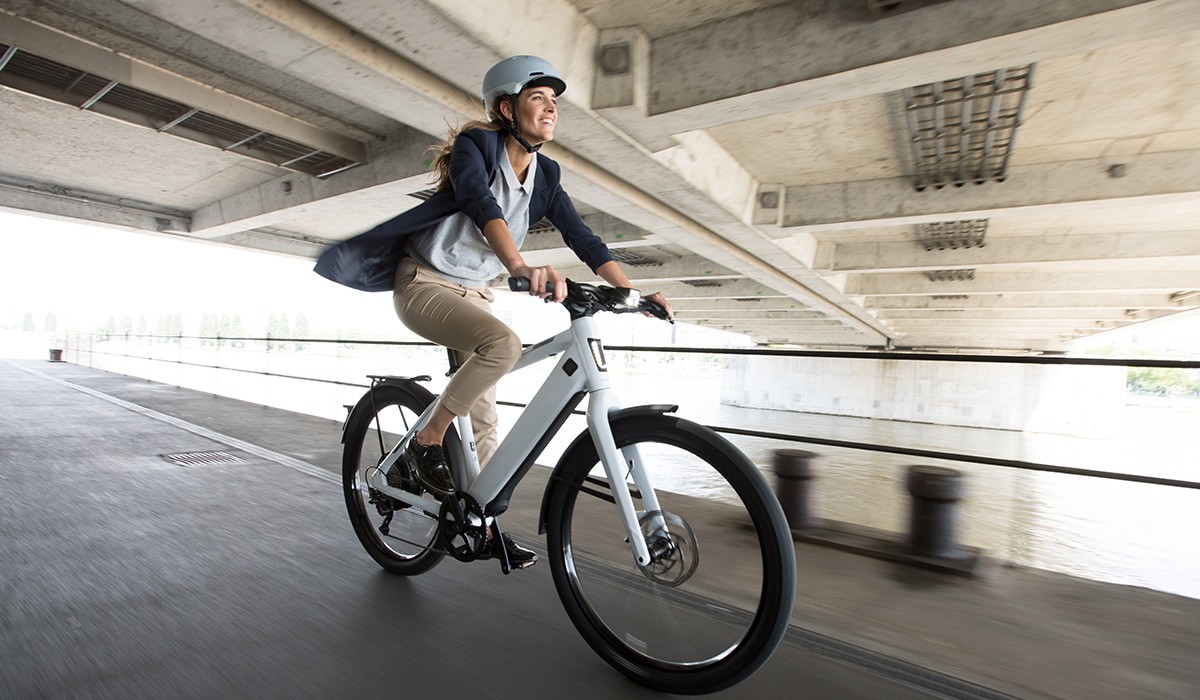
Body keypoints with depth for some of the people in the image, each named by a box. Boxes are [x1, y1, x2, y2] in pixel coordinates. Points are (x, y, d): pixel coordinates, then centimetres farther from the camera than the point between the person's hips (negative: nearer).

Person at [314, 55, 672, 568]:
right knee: (504, 343, -35)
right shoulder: (475, 146, -16)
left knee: (482, 417, 5)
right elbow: (482, 206, -36)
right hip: (425, 284, -6)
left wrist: (632, 292, -16)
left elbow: (583, 239, -4)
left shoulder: (545, 176, 2)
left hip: (474, 292, 7)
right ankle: (426, 442, -14)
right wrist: (521, 267, -55)